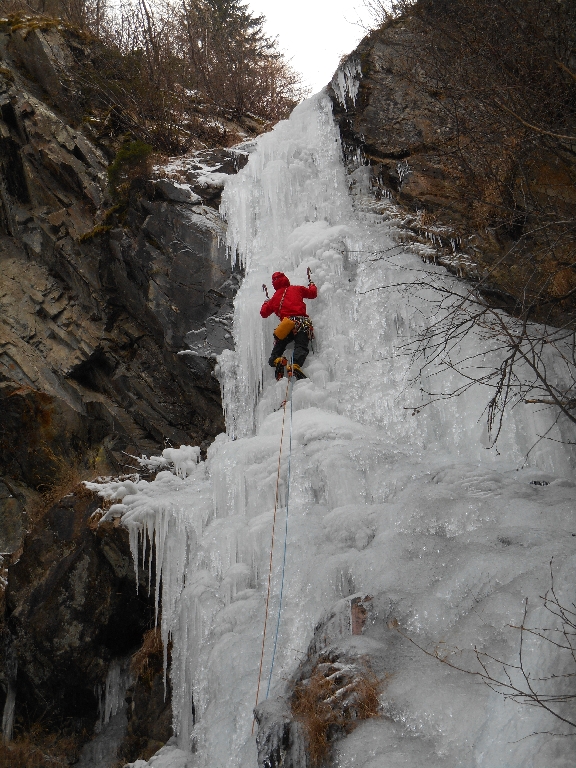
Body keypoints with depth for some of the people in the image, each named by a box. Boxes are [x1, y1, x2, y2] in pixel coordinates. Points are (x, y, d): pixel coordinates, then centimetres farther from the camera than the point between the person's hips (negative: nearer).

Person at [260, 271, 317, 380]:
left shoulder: (275, 298, 25)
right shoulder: (297, 289, 20)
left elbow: (264, 312, 34)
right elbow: (312, 293, 32)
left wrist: (266, 302, 55)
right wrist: (311, 285, 55)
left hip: (287, 324, 2)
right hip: (301, 321, -2)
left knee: (278, 348, 10)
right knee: (301, 347, -18)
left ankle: (277, 360, -22)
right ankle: (295, 366, -44)